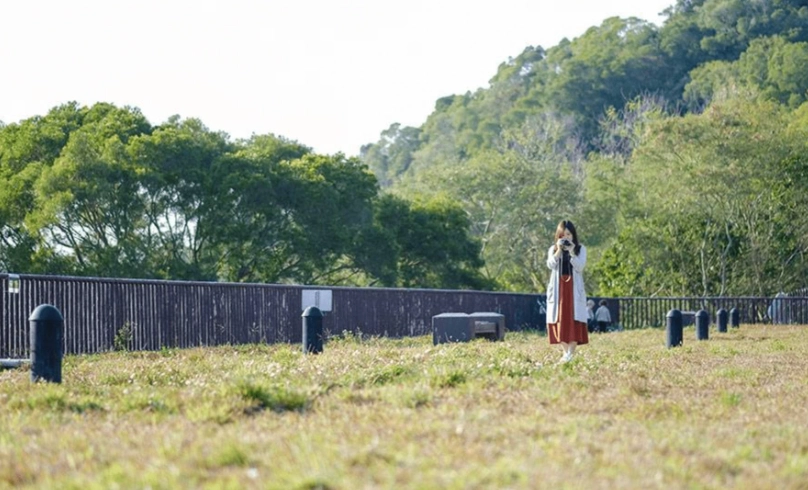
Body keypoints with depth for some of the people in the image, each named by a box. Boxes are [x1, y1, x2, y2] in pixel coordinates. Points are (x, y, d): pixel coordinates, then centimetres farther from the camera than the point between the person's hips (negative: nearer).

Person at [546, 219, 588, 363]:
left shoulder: (580, 249, 5)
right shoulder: (553, 249, 9)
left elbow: (580, 267, -8)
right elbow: (551, 265, -7)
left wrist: (572, 252, -16)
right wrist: (559, 250, -14)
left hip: (574, 288, -2)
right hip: (558, 288, 2)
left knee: (573, 319, -10)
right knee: (560, 319, -2)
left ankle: (571, 352, -14)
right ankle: (565, 351, 3)